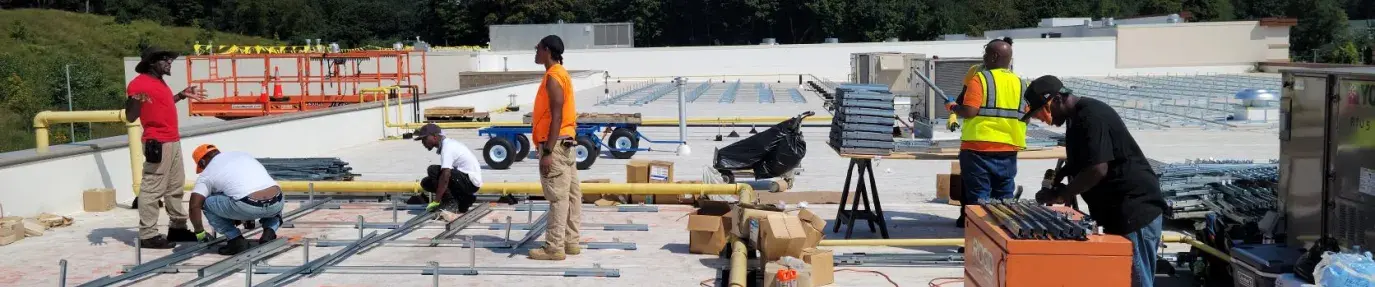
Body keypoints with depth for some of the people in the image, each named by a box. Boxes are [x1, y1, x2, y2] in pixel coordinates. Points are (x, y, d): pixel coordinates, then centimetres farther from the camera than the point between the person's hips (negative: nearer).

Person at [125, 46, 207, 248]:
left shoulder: (159, 82, 16)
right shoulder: (139, 83, -13)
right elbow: (130, 117, -16)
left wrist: (182, 95, 30)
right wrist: (135, 100, -35)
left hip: (173, 141, 10)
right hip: (158, 143, -10)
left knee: (176, 187, 17)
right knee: (152, 188, -9)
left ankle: (177, 227, 26)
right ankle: (147, 235, -6)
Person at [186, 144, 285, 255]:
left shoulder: (207, 174, 14)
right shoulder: (242, 154, 30)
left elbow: (194, 205, 4)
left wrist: (200, 233, 20)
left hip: (248, 207, -5)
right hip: (276, 204, 5)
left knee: (206, 201, 16)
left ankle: (236, 239, 9)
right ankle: (269, 231, 12)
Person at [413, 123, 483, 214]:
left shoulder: (447, 147, -19)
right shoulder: (449, 143, 11)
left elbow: (445, 175, -29)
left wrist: (436, 201, -28)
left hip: (471, 182, -10)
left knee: (433, 170, -20)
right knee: (426, 182, 6)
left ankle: (450, 203, -14)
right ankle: (465, 199, 9)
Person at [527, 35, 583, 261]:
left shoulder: (553, 77, -15)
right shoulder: (560, 74, 16)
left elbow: (557, 117, -21)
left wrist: (547, 152, -22)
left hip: (555, 143, -11)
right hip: (565, 142, 11)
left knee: (557, 196, -8)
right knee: (570, 194, 11)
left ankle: (554, 247, -5)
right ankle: (570, 242, 16)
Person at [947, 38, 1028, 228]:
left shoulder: (979, 79, -8)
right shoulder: (1020, 83, 8)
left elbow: (969, 111, -17)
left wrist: (953, 107, 1)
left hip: (979, 148, -5)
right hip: (1009, 150, 5)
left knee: (978, 197, 2)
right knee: (1004, 198, 12)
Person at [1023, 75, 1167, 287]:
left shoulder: (1090, 116, -17)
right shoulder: (1079, 117, 15)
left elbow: (1098, 169, -25)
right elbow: (1082, 166, 23)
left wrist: (1061, 194, -15)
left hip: (1135, 210, -10)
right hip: (1122, 211, 10)